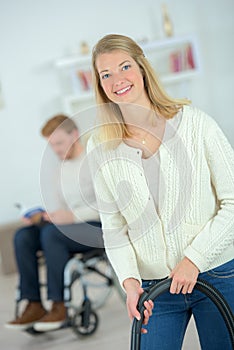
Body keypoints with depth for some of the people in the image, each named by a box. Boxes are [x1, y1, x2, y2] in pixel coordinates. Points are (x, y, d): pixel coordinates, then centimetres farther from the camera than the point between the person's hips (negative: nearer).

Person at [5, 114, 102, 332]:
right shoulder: (61, 168, 18)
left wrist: (72, 215, -24)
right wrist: (39, 216, -1)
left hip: (99, 228, -7)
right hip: (71, 227, 8)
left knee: (51, 233, -32)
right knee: (23, 236, -16)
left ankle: (58, 306, -25)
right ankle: (34, 305, -16)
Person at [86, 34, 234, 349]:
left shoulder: (194, 122, -7)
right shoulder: (100, 148, 1)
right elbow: (113, 227, 3)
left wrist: (195, 258, -14)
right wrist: (130, 281, -12)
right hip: (154, 287, 1)